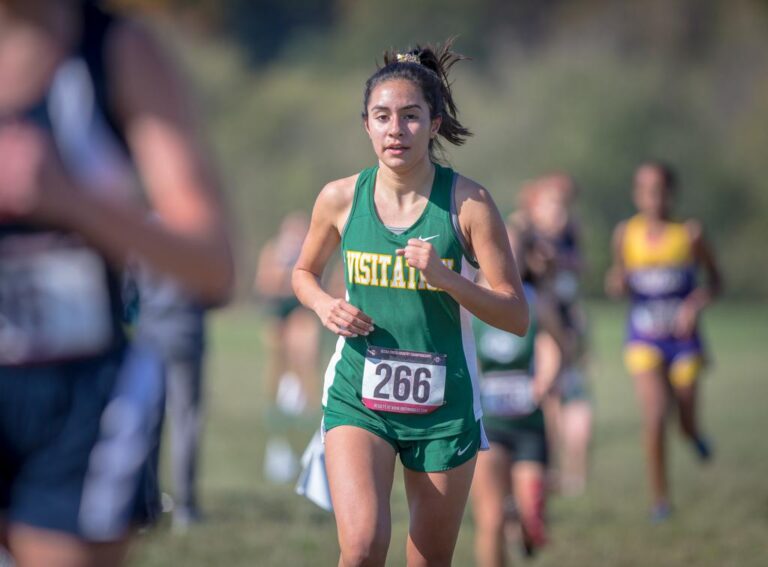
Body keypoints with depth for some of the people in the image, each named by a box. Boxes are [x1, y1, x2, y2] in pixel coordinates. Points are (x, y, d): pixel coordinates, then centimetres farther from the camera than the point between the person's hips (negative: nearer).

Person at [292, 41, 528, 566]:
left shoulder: (467, 202, -9)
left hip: (444, 405, 0)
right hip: (357, 398, 0)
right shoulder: (340, 198, -2)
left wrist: (445, 277, -23)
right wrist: (325, 305, -5)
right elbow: (304, 273, 17)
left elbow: (517, 316, -8)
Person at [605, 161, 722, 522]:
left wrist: (696, 304, -16)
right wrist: (617, 283, -14)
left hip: (683, 338, 0)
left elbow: (714, 280, 3)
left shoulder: (689, 233, -7)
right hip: (644, 340, 0)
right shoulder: (626, 235, -2)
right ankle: (660, 498, -3)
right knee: (654, 417, -16)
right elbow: (618, 282, 10)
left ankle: (693, 434, 48)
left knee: (687, 424, 9)